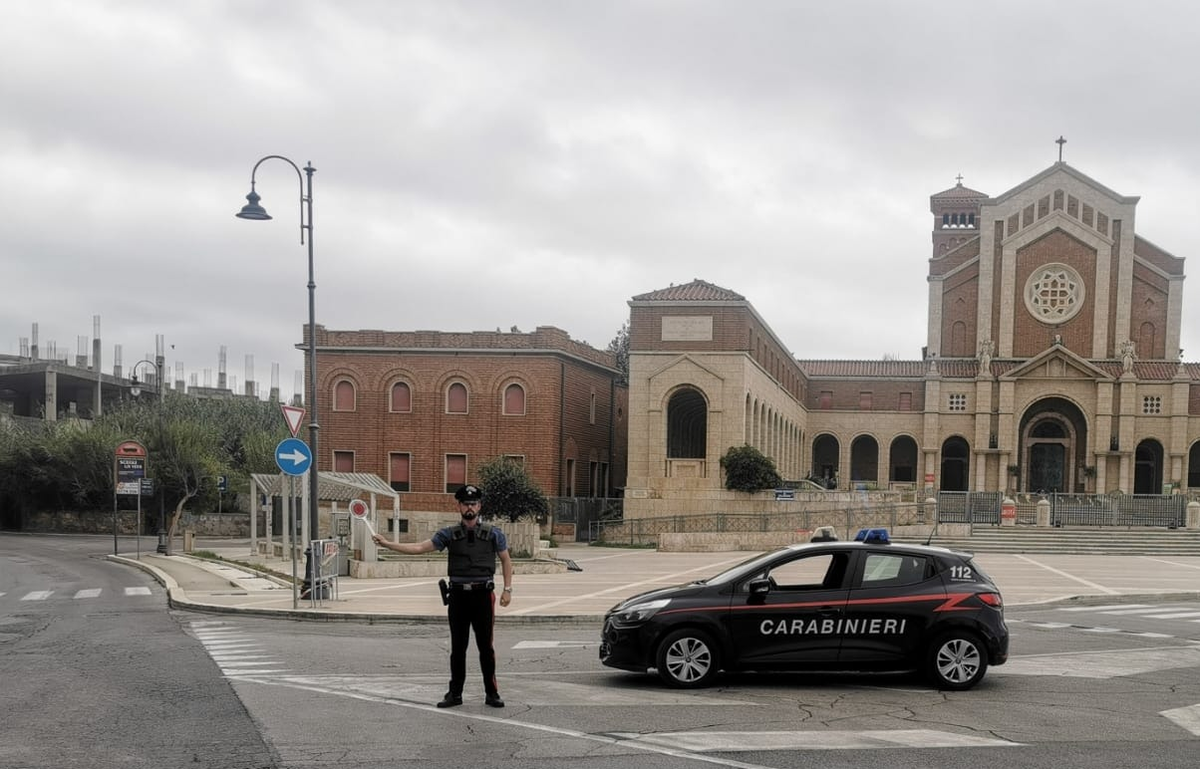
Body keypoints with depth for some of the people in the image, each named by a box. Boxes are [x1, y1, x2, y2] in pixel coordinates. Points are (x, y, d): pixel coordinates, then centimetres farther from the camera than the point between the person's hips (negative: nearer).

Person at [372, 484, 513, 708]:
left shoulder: (493, 534, 3)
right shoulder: (449, 534, 4)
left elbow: (506, 560, 11)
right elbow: (420, 548, 0)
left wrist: (508, 589, 2)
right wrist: (387, 544, -8)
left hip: (483, 595, -1)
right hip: (458, 595, 1)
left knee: (486, 647, 3)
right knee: (458, 648, 7)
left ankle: (491, 693, 12)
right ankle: (455, 693, 16)